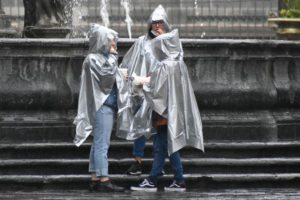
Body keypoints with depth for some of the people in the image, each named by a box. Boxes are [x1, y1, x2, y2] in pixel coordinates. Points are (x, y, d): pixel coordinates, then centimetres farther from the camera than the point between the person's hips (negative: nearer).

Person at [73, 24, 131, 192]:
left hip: (108, 105, 10)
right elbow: (107, 74, -21)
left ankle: (95, 179, 12)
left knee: (98, 144, 10)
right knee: (102, 144, -11)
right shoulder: (93, 59, -11)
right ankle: (104, 180, -13)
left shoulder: (102, 57, 18)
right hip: (102, 106, -10)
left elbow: (112, 77, 25)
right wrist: (112, 57, -11)